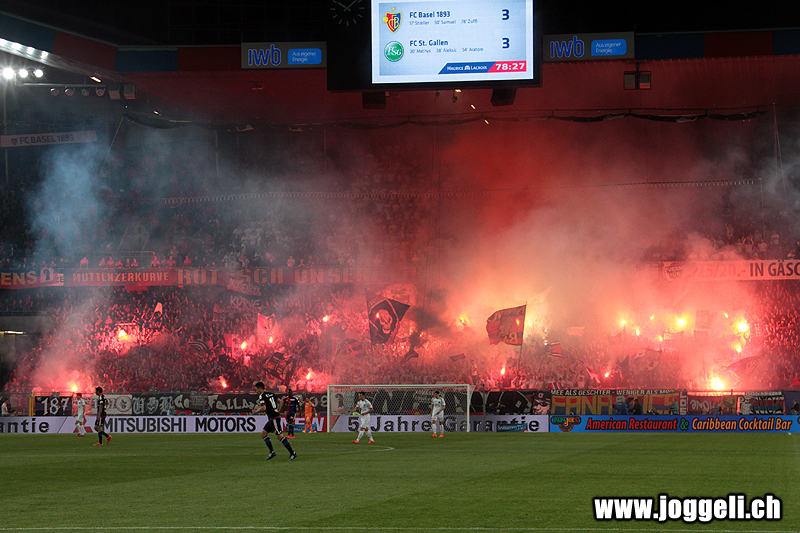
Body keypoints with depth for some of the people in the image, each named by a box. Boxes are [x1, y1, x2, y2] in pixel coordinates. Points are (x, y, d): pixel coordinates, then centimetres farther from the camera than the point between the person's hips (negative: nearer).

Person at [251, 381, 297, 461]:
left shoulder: (262, 396, -10)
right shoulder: (270, 394, 16)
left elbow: (263, 408, -20)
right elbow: (281, 402, 21)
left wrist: (255, 412, -3)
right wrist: (278, 411, 21)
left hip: (274, 418, -10)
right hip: (271, 419, 10)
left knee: (280, 436, -9)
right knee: (263, 433, 15)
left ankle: (292, 453, -8)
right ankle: (272, 452, 13)